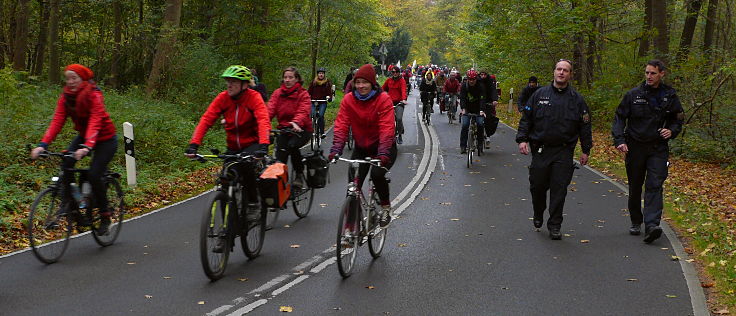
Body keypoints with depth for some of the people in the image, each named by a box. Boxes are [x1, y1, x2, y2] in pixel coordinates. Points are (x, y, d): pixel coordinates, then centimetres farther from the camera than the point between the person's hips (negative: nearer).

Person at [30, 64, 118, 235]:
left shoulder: (94, 95, -23)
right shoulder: (66, 97, -7)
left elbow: (95, 122, -35)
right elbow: (57, 121, -16)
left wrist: (87, 147, -50)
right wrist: (43, 145, -30)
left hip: (105, 139, -6)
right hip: (83, 136, 6)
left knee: (94, 175, -18)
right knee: (66, 163, -20)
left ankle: (105, 216, 1)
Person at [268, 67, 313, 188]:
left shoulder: (303, 94, -6)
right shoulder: (277, 93, 5)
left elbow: (303, 112, -22)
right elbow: (270, 109, -9)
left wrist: (296, 123, -45)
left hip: (301, 129, -3)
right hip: (284, 128, 3)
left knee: (292, 145, -29)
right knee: (280, 150, -19)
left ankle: (300, 174, -10)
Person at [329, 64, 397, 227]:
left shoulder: (384, 99, -16)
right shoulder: (348, 100, -8)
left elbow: (387, 128, -24)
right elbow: (341, 126, -14)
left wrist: (383, 153, -36)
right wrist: (335, 150, -27)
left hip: (383, 147, -3)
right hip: (361, 148, 3)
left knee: (377, 174, -28)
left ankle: (386, 206, -1)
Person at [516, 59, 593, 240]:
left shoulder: (576, 99, 6)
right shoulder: (540, 94, 6)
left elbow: (585, 126, 8)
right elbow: (526, 118, 8)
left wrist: (586, 150, 6)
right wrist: (522, 139, -3)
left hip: (564, 152, -1)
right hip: (540, 150, 1)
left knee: (559, 189, -3)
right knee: (537, 186, 7)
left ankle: (554, 226, 6)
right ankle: (538, 215, 34)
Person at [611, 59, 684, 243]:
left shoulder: (670, 96, 4)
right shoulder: (633, 95, 0)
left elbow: (678, 119, 17)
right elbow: (619, 118, 0)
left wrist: (671, 131, -4)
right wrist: (619, 140, -13)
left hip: (658, 148, 0)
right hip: (635, 147, 0)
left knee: (654, 186, -13)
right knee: (635, 187, 9)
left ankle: (651, 225, -21)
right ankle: (636, 223, 25)